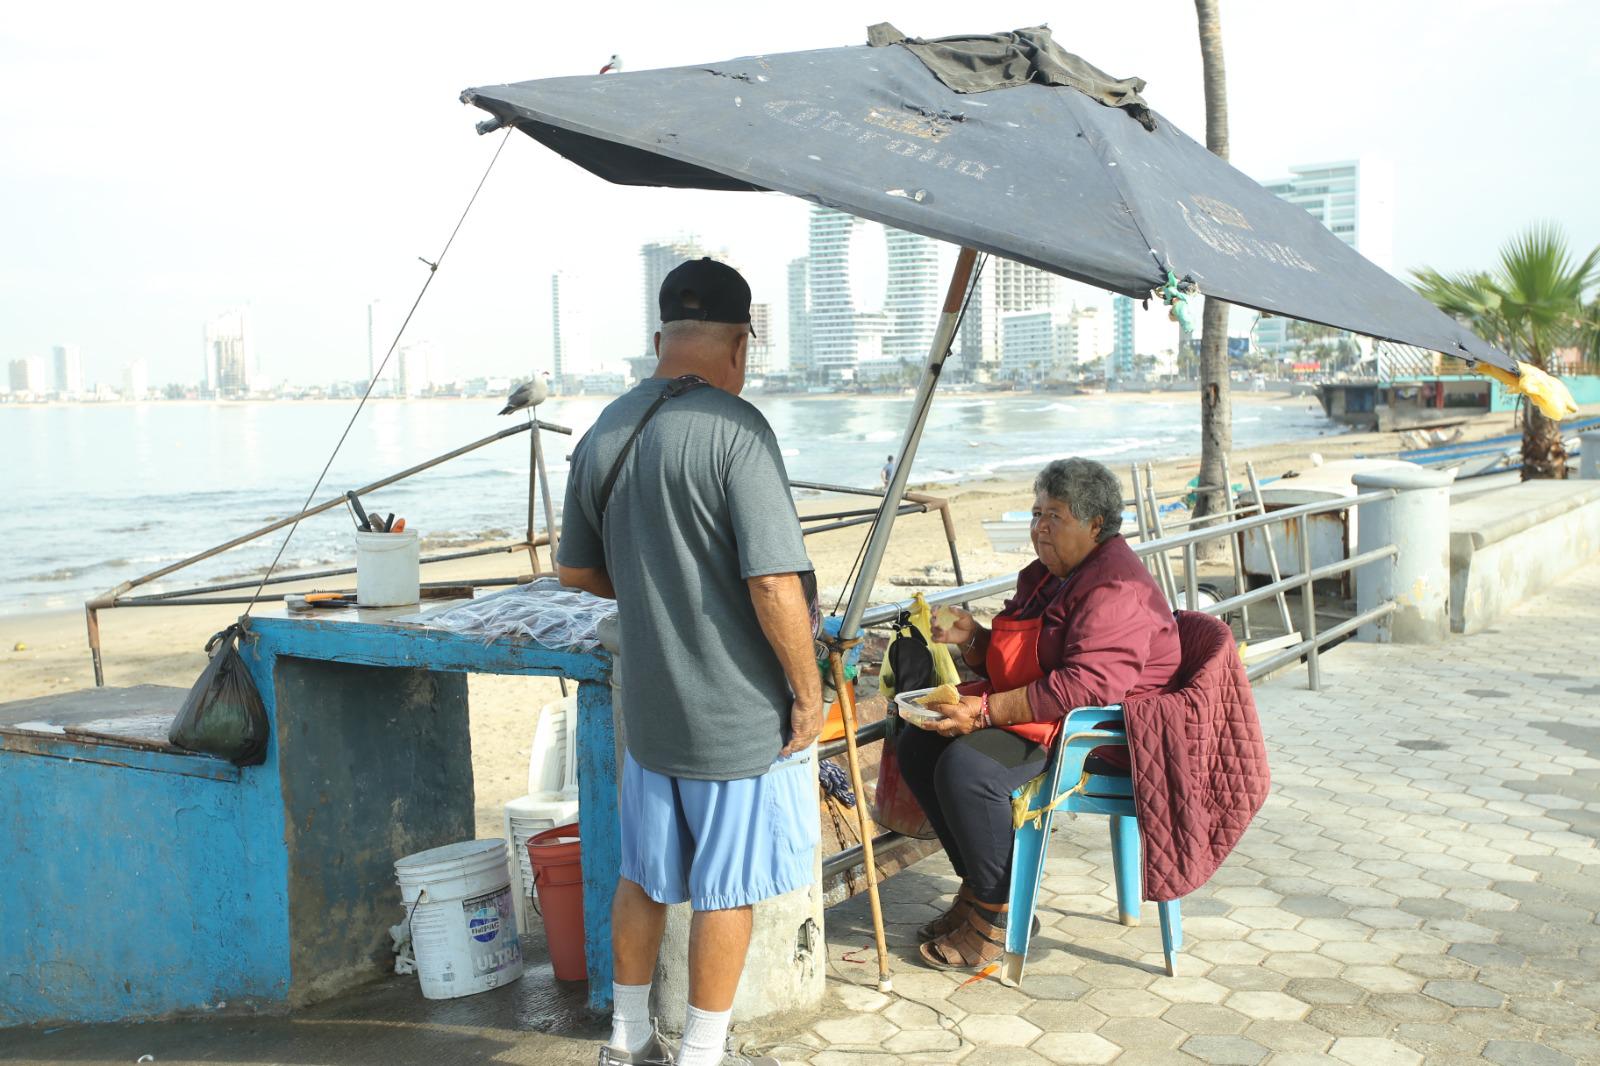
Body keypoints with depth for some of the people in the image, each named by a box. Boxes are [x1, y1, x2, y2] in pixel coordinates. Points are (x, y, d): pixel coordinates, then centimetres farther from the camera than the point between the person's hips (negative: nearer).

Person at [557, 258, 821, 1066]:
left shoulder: (603, 433, 4)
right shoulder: (733, 428, -19)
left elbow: (575, 569, 14)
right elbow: (774, 583, -23)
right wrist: (808, 692, -12)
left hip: (648, 708, 7)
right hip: (739, 712, -6)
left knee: (644, 876, 20)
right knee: (725, 891, 9)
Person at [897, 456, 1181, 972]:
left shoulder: (1116, 590, -18)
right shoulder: (1045, 575, 14)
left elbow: (1089, 686, -30)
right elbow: (1012, 657, 23)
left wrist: (987, 711, -30)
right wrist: (972, 637, -1)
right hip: (1027, 712, 11)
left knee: (966, 766, -29)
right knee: (918, 745, -2)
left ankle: (995, 915, -13)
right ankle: (976, 882, 6)